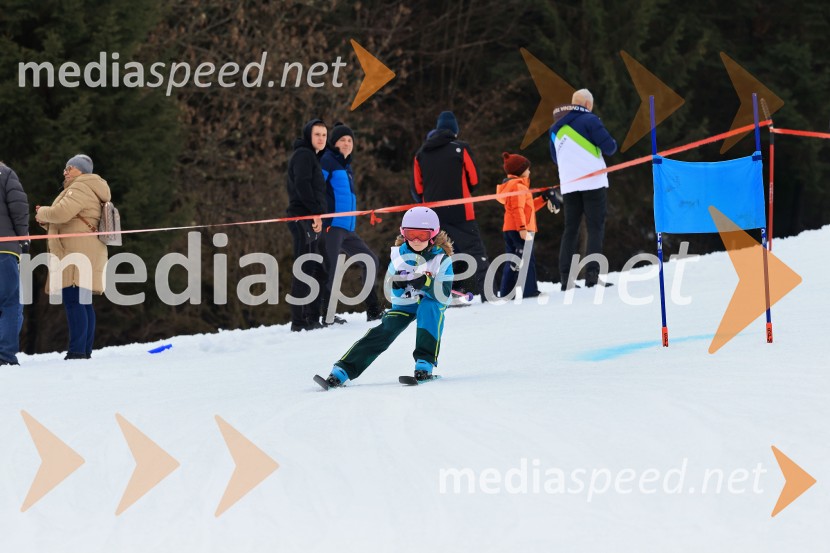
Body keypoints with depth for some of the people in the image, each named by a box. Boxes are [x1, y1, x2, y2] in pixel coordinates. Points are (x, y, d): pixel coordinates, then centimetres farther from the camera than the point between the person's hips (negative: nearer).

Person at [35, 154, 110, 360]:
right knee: (82, 302, 10)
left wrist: (42, 213, -2)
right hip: (81, 255, 11)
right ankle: (86, 350, 11)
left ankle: (77, 351, -22)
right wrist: (46, 220, 12)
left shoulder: (80, 187, -7)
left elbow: (62, 212, -22)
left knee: (73, 301, -15)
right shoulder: (88, 189, 27)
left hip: (77, 254, -11)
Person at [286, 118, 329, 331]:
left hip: (313, 221, 10)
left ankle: (313, 318, 15)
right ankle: (299, 321, -14)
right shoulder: (303, 155, -6)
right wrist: (316, 212, -18)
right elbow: (302, 185, -18)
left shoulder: (314, 157, 25)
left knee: (318, 270, 12)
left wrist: (319, 215, 12)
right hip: (303, 218, -10)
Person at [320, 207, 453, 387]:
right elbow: (395, 295, -2)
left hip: (432, 305, -2)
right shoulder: (399, 256, -8)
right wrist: (398, 284, -26)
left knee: (429, 307, -36)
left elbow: (444, 296, -24)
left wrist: (425, 282, -40)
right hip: (404, 304, 2)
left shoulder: (441, 259, -15)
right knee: (384, 332, -20)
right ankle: (343, 370, -27)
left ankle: (425, 362, -35)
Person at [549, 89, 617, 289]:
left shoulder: (556, 128, 15)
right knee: (595, 228, -4)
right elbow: (609, 147, -9)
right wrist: (613, 144, 13)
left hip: (569, 185, 6)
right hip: (593, 181, -6)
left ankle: (566, 278, 1)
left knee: (570, 229, 8)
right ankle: (592, 275, -14)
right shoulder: (589, 120, -5)